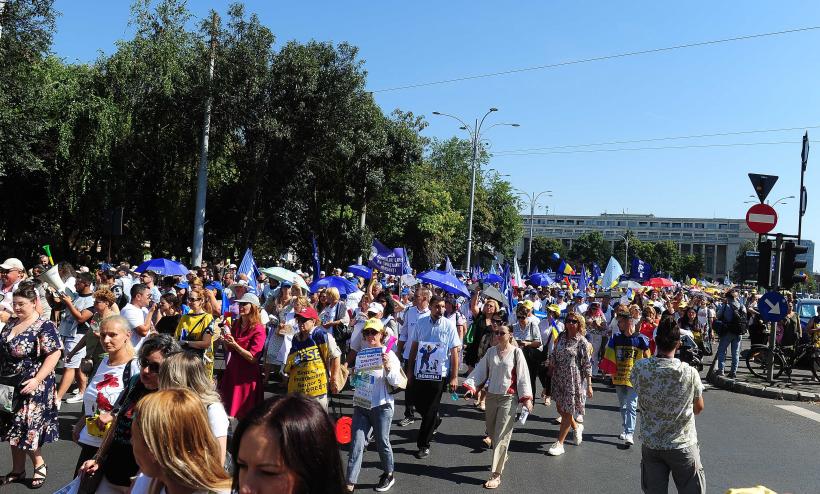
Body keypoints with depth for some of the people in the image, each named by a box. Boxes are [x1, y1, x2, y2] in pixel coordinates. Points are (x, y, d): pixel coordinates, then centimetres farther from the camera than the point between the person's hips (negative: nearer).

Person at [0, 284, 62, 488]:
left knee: (27, 429, -1)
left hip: (31, 386, -7)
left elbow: (54, 355, -19)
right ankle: (17, 470, 26)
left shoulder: (44, 327, -15)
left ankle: (40, 466, 20)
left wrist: (36, 380, -24)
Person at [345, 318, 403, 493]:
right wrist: (354, 374, 0)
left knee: (382, 443, 9)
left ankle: (388, 475, 32)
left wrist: (388, 367, -31)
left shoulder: (389, 355, -8)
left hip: (381, 406, -4)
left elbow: (396, 382, -15)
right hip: (360, 404, 4)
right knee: (357, 444, 1)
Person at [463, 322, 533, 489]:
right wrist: (470, 385, -11)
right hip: (491, 395, 5)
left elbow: (523, 375, -8)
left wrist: (526, 398, -14)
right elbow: (480, 370, 2)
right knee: (491, 432, 15)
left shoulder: (516, 352, -6)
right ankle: (502, 457, 42)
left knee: (501, 435, -6)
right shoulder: (491, 351, 4)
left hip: (509, 397, -5)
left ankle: (496, 475, -3)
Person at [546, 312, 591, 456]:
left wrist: (589, 385, -9)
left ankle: (559, 444, 10)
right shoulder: (561, 337, 4)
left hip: (573, 380, -5)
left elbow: (587, 365, -8)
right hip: (559, 378, 5)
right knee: (560, 408, 14)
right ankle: (577, 427, 42)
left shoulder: (582, 341, -9)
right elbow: (553, 356, 11)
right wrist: (550, 372, 6)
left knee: (567, 411, 1)